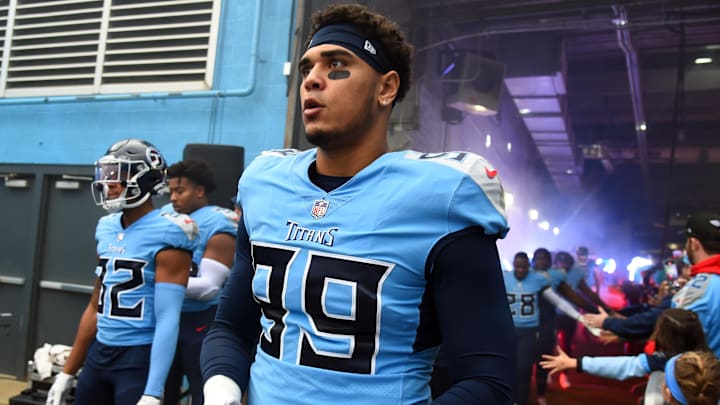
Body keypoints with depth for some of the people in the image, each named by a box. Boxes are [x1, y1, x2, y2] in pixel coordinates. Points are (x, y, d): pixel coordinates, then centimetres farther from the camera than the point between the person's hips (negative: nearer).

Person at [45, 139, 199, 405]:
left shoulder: (164, 235, -14)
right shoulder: (107, 229, 9)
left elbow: (167, 321, -18)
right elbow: (96, 306, 15)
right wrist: (67, 372, 17)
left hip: (139, 358, -7)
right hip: (99, 353, 7)